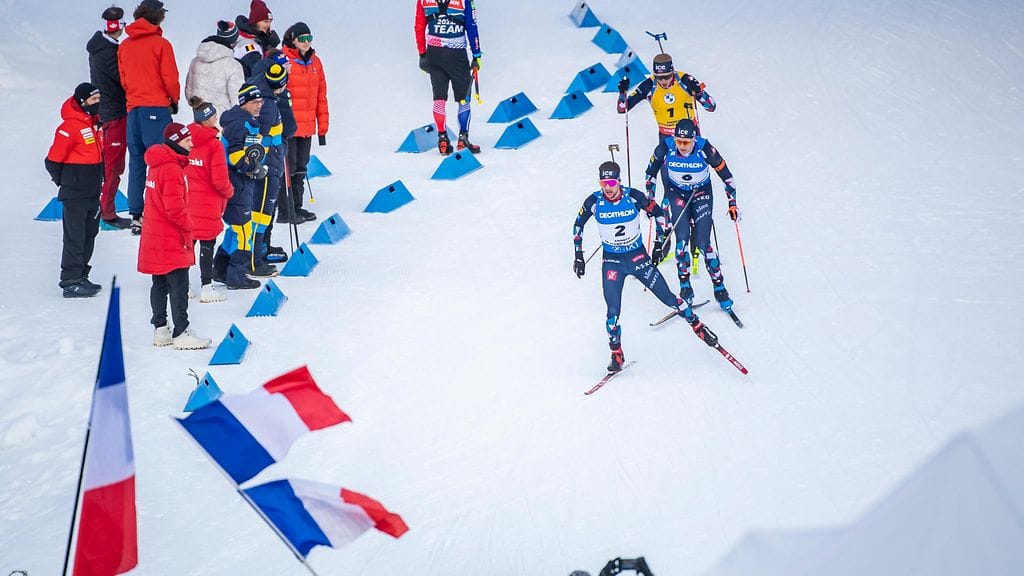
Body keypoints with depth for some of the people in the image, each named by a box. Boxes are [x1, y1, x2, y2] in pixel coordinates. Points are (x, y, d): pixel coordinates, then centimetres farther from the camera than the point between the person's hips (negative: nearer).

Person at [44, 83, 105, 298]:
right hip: (75, 194, -9)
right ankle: (71, 282, -3)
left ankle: (80, 276, 23)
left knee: (89, 234, 14)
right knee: (75, 237, -6)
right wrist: (66, 183, -2)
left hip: (93, 192, 9)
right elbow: (53, 161, -14)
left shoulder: (94, 123, 10)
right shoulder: (70, 127, -18)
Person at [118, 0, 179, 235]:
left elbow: (123, 78, 14)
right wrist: (175, 100, 9)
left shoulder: (124, 46, 9)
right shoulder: (160, 44, -8)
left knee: (136, 162, 9)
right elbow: (170, 78, -7)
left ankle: (136, 216, 8)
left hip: (133, 107, 6)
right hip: (157, 108, -6)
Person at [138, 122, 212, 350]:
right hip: (171, 240, -10)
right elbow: (175, 206, -24)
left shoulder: (158, 164, 12)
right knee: (179, 286, -5)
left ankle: (160, 330, 20)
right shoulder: (171, 170, -20)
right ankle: (181, 333, -4)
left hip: (155, 235, 10)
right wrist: (187, 226, -9)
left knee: (160, 285, 14)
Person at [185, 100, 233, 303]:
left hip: (187, 200, 6)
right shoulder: (214, 144, -17)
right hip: (208, 202, -6)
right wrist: (229, 192, 3)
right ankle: (206, 288, 4)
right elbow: (220, 179, -16)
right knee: (207, 245, 2)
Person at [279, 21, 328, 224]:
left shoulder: (315, 62, 10)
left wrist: (322, 127, 13)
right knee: (288, 169, -2)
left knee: (300, 169, 14)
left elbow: (321, 96, 14)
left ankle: (296, 207, 24)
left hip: (307, 127, 6)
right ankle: (285, 212, 4)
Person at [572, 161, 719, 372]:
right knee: (613, 310, -8)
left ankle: (697, 325, 24)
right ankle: (616, 354, 10)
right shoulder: (594, 202, -13)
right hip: (612, 261, 0)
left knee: (668, 298, 2)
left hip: (638, 256, 0)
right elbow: (578, 225, 4)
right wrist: (578, 256, 3)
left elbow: (658, 213, 0)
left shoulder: (633, 196, -16)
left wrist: (661, 243, 1)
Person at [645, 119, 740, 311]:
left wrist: (732, 203, -14)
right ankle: (685, 288, -5)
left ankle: (720, 288, 1)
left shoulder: (705, 149, -27)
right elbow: (650, 172, -3)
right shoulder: (666, 148, -23)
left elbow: (726, 175, -14)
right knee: (682, 238, -15)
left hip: (701, 194, -1)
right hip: (677, 194, 1)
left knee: (702, 243, -10)